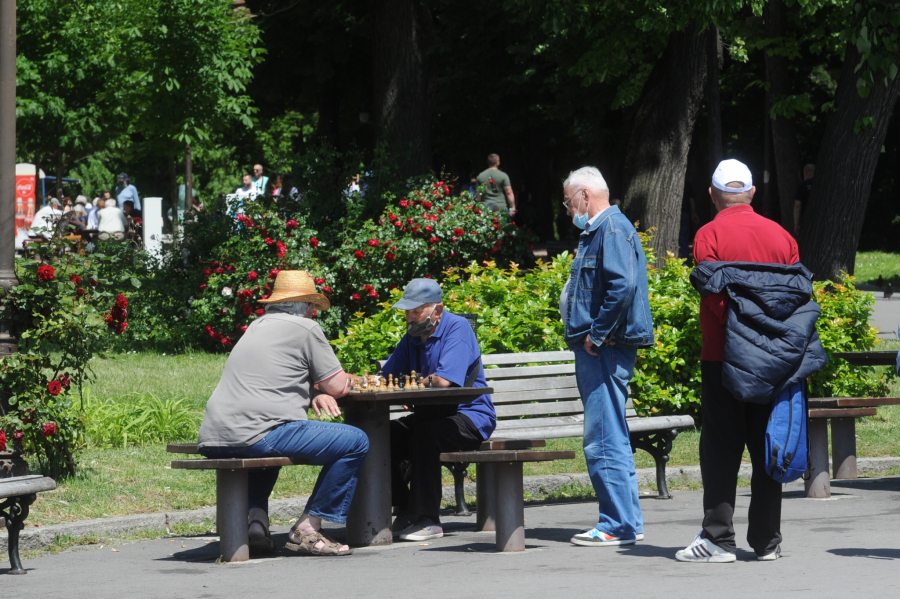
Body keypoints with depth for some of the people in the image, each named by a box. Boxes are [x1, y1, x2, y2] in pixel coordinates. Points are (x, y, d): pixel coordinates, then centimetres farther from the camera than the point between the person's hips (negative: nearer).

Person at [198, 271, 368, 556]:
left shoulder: (257, 326, 26)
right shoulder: (306, 328, 3)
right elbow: (338, 386, 5)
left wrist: (314, 394, 14)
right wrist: (347, 380, 29)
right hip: (257, 432, -9)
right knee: (355, 442, -4)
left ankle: (255, 518, 20)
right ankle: (307, 530, -4)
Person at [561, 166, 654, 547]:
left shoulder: (612, 229, -12)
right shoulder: (597, 230, 20)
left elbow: (623, 286, -25)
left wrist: (596, 335, -19)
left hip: (604, 350, -11)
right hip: (597, 349, 11)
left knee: (604, 440, -10)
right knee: (610, 438, 14)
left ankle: (618, 526, -8)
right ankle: (628, 521, 19)